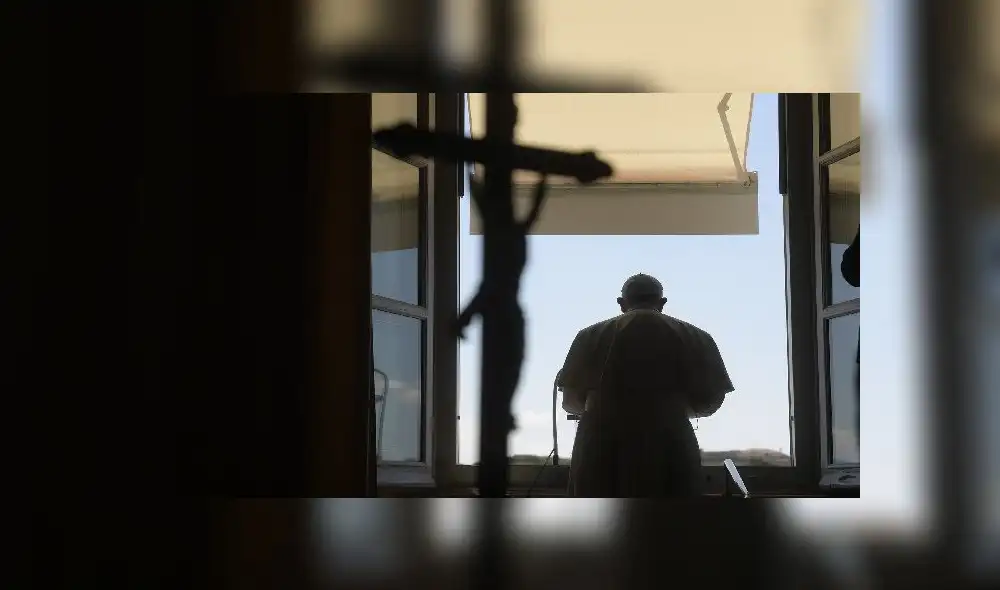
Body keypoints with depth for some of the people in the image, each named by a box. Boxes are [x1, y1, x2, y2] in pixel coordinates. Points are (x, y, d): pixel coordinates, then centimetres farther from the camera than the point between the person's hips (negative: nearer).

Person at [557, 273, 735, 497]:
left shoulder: (592, 336, 9)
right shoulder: (693, 337, 8)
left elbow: (571, 401, 8)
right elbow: (711, 401, 7)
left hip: (602, 450, 1)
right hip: (666, 451, -1)